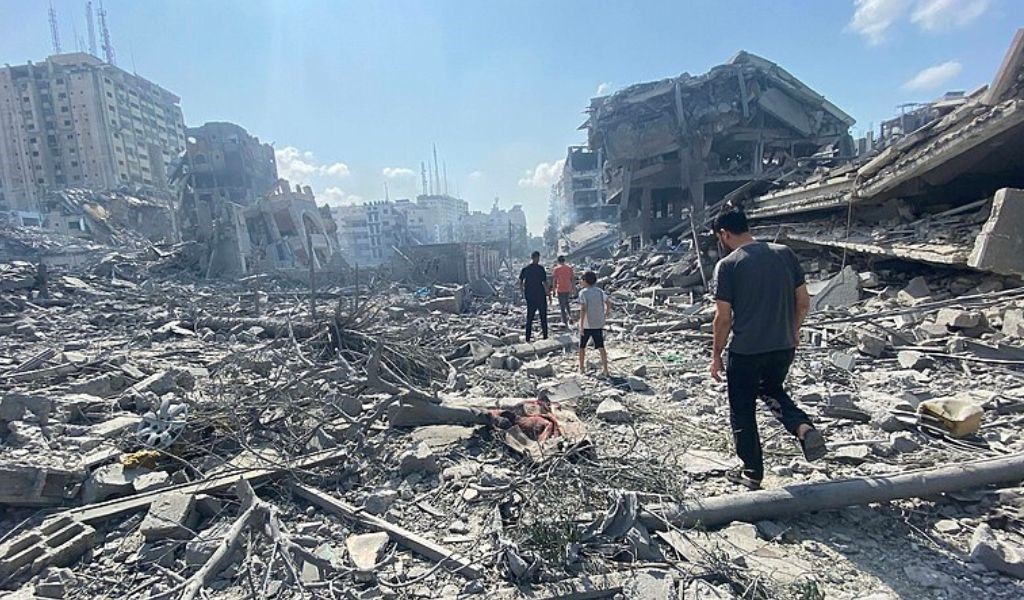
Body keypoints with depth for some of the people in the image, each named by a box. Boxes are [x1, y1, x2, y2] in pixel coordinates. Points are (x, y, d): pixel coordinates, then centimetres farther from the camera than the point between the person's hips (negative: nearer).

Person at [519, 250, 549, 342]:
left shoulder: (525, 269, 1)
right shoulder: (540, 269, -12)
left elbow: (520, 282, 4)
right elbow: (544, 283, -15)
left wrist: (523, 292, 16)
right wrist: (548, 294, -6)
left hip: (529, 296, 4)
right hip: (540, 295, -4)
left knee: (529, 316, 12)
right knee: (543, 315, 11)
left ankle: (528, 337, 12)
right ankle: (545, 335, 16)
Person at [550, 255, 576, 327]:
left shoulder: (556, 269, -7)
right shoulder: (569, 268, 2)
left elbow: (554, 280, -7)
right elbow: (573, 279, 3)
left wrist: (554, 290, 0)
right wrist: (574, 288, 11)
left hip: (560, 290, -4)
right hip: (568, 289, 4)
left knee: (562, 306, 4)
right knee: (566, 302, 29)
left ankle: (565, 322, 5)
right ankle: (569, 313, 10)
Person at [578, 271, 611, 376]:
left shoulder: (583, 292, -11)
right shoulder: (600, 291, 3)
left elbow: (583, 309, -17)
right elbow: (609, 303, 0)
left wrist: (581, 325, -16)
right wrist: (605, 315, 12)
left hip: (586, 325, -3)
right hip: (598, 324, 3)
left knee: (582, 346, 14)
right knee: (601, 347, 6)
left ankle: (581, 368, 22)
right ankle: (605, 369, 4)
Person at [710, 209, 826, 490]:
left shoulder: (727, 265, -12)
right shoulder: (785, 254, 1)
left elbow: (723, 317, -12)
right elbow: (804, 301, 5)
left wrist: (716, 355, -1)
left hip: (745, 352, -5)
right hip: (784, 348, 5)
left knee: (742, 412, 13)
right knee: (772, 390, 31)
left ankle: (752, 473, 24)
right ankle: (803, 427, 5)